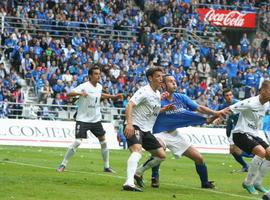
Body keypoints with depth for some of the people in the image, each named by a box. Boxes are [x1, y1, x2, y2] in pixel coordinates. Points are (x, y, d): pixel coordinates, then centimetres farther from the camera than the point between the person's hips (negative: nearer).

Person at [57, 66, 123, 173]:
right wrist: (79, 93, -46)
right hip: (83, 119, -7)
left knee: (103, 141, 7)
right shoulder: (84, 86, -18)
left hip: (96, 119, 7)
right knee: (77, 142, -16)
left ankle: (106, 166, 19)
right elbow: (69, 94, -27)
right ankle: (63, 165, -5)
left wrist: (114, 96, 23)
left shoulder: (99, 86, 4)